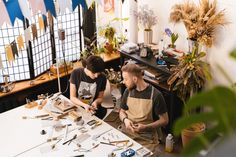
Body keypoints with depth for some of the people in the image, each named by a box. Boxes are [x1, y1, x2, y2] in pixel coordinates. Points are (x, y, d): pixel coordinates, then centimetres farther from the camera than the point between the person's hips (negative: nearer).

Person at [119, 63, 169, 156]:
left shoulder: (155, 95, -12)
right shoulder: (128, 91, 2)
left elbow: (164, 120, -6)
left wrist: (145, 127, -19)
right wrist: (125, 120, -7)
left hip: (146, 138, -4)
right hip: (126, 133, 4)